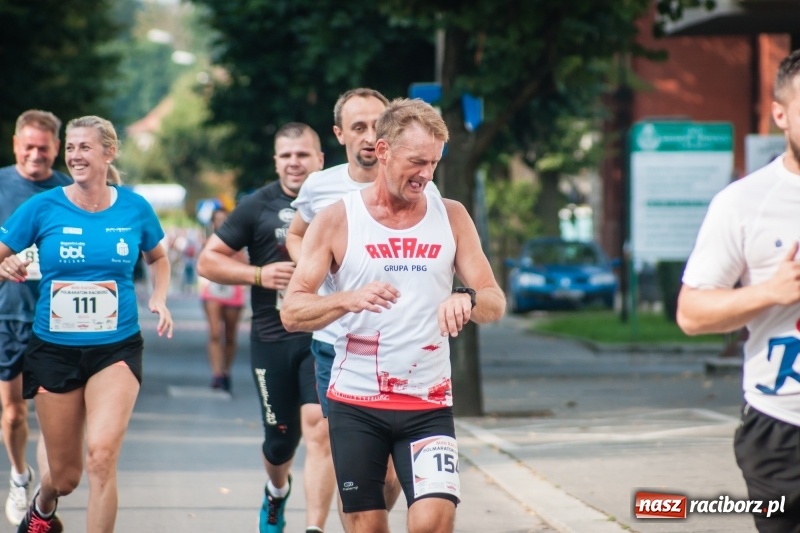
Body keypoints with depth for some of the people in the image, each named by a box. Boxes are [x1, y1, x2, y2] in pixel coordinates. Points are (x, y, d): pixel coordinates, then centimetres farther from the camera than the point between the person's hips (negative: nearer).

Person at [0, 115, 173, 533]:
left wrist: (159, 298, 0)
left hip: (116, 348, 0)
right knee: (66, 476, 10)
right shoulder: (43, 207, -5)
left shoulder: (135, 209, -1)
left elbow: (157, 258, 18)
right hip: (54, 350, 0)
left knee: (101, 454, -24)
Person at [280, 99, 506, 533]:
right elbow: (291, 313, -6)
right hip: (355, 403, -1)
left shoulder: (451, 217, 4)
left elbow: (496, 304, 3)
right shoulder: (337, 220, -2)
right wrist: (348, 300, -26)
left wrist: (467, 299, -21)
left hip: (428, 403, 1)